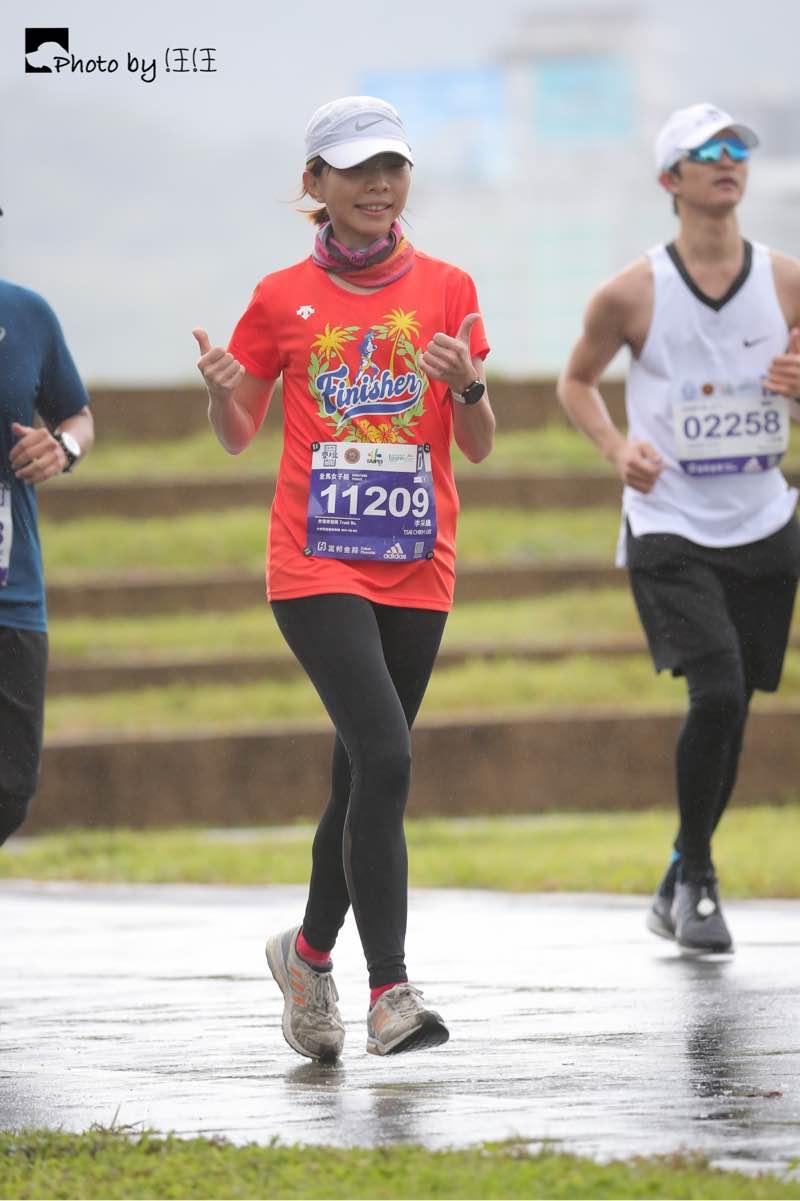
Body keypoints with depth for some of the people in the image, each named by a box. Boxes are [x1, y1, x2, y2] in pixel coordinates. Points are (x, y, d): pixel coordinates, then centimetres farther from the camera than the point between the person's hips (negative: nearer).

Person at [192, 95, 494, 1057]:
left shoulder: (446, 291, 6)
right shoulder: (282, 300, 3)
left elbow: (478, 445, 6)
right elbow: (238, 436, 12)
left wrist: (467, 386, -14)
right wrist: (220, 391, -9)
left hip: (415, 568, 3)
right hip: (316, 567, -3)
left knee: (363, 776, 10)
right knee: (385, 758, -19)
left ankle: (310, 951, 33)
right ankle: (390, 991, -18)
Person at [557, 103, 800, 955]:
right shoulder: (633, 293, -6)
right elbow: (576, 381, 8)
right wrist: (616, 446, -10)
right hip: (669, 528, -3)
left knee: (732, 711, 7)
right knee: (716, 693, -19)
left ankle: (680, 885, 26)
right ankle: (695, 878, -2)